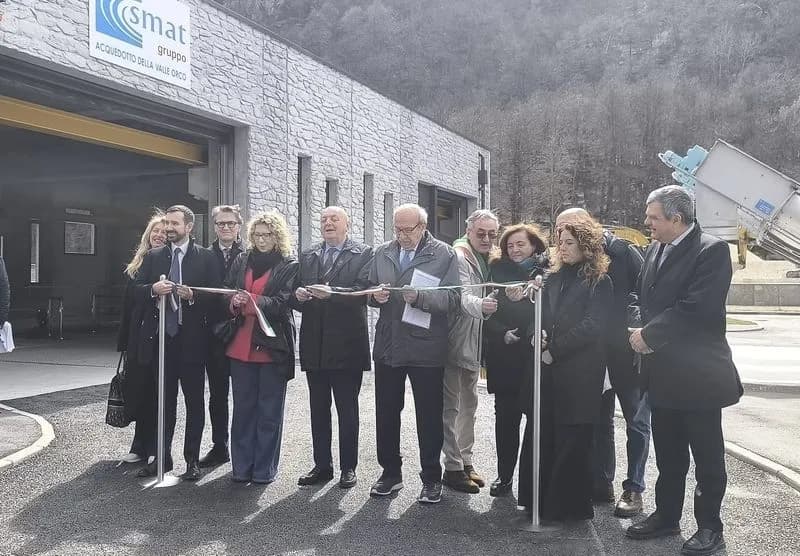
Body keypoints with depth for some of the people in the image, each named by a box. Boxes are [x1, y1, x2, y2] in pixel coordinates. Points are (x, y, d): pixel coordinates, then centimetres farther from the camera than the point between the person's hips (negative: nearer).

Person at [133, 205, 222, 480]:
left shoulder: (205, 257, 0)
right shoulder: (153, 256, 10)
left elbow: (215, 295, -4)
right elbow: (137, 290, 5)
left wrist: (192, 295, -21)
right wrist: (153, 289, -14)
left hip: (192, 339, -3)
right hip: (160, 337, 3)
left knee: (194, 401, 4)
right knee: (163, 400, 12)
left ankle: (192, 460, 13)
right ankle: (161, 457, 22)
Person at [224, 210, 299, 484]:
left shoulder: (290, 266, -1)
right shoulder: (241, 261, 12)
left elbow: (282, 303, -11)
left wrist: (252, 301, -25)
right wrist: (233, 303, -12)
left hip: (273, 346, -4)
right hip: (241, 345, 4)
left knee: (270, 410, 4)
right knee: (243, 407, 9)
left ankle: (264, 469, 13)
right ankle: (241, 467, 18)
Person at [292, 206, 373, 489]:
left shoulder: (363, 254, -1)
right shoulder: (307, 256, 13)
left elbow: (363, 291, -15)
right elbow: (295, 293, 9)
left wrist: (331, 293, -27)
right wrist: (298, 295, -13)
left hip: (346, 344, -4)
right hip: (314, 345, 5)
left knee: (347, 410, 6)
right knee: (318, 409, 11)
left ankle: (348, 466, 17)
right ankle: (322, 465, 22)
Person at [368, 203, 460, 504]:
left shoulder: (444, 255, -5)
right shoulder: (382, 253, 9)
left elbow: (453, 299, -11)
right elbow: (370, 291, 16)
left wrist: (420, 296, -25)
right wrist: (376, 296, -7)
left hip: (426, 348, -4)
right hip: (388, 346, 4)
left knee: (429, 417, 6)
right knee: (386, 412, 12)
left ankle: (431, 478, 20)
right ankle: (390, 472, 28)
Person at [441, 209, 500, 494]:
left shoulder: (487, 259, 11)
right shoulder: (459, 257, -15)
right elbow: (463, 297, -29)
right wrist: (480, 304, -49)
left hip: (474, 343, 9)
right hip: (456, 342, -9)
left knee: (469, 404, 17)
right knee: (452, 406, -2)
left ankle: (465, 461, 28)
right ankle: (453, 467, 7)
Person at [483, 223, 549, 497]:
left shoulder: (546, 274, 1)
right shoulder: (498, 272, 7)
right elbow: (488, 312, 2)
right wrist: (503, 333, -12)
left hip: (536, 354, -2)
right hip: (505, 356, 2)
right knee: (506, 416, 5)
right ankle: (504, 475, 16)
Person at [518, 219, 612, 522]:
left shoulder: (599, 282, -3)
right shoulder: (554, 278, 15)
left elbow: (592, 324, -12)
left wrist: (555, 349, -13)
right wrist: (536, 336, -7)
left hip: (578, 373, -6)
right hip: (547, 370, 6)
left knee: (571, 440, 1)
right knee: (540, 435, 7)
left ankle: (571, 505, 14)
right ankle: (539, 498, 19)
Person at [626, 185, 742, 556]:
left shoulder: (711, 251, -13)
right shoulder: (654, 251, 10)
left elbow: (697, 308, -22)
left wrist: (650, 334, -16)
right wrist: (643, 332, 1)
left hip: (697, 375, -7)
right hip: (662, 372, 7)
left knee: (707, 456, 7)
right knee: (668, 455, 17)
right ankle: (666, 516, 30)